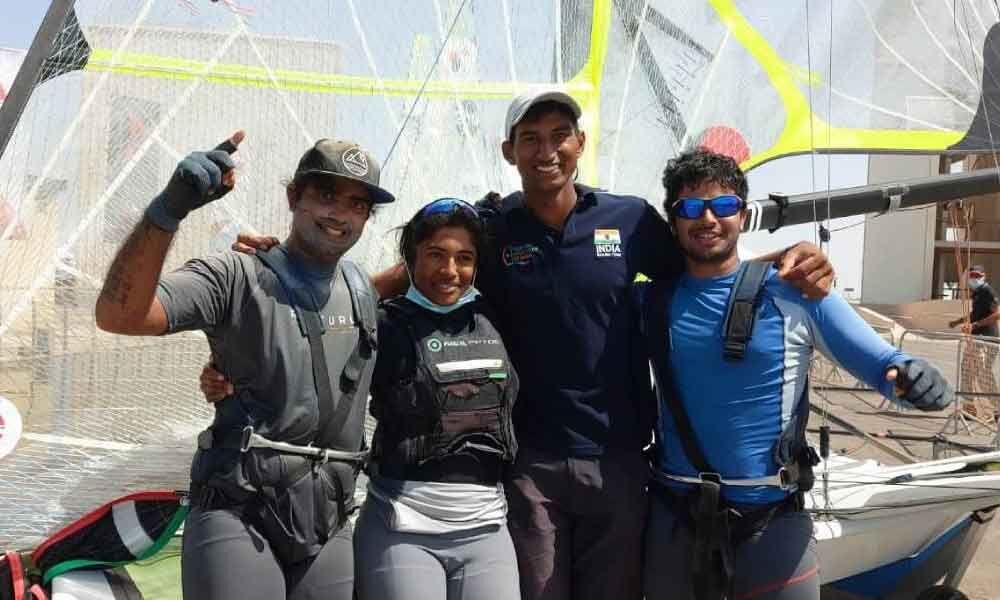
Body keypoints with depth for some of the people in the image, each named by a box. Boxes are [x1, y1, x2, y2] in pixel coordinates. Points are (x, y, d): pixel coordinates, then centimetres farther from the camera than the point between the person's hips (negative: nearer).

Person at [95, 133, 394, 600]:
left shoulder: (362, 290, 14)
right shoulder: (235, 278, -5)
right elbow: (119, 316, -20)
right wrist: (168, 209, -31)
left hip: (329, 528, 6)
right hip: (239, 517, -5)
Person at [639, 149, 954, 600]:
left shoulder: (793, 293, -5)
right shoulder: (650, 301, 1)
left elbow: (884, 364, -5)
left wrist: (912, 377, -24)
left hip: (773, 519, -1)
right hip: (673, 516, 2)